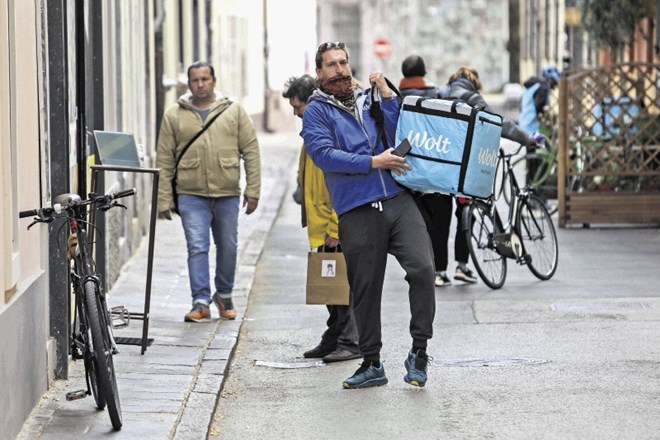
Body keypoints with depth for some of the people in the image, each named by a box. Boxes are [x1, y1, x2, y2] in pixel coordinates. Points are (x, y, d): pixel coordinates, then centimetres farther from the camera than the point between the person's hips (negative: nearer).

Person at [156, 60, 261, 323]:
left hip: (228, 195, 1)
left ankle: (224, 295, 29)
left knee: (228, 248, 10)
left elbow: (251, 151, 5)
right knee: (197, 248, -8)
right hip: (191, 195, -1)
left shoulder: (234, 111, 6)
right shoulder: (174, 116, 4)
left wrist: (253, 190, -1)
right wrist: (164, 200, -1)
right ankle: (201, 302, -5)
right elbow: (164, 161, 4)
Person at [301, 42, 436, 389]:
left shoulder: (369, 101, 18)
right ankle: (371, 363, 20)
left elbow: (397, 137, 8)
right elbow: (323, 155, -9)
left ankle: (419, 350, -6)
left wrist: (386, 95, 2)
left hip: (398, 202, 2)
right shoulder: (317, 111, 6)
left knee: (422, 269, -17)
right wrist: (374, 162, -11)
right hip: (357, 213, -2)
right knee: (365, 290, 5)